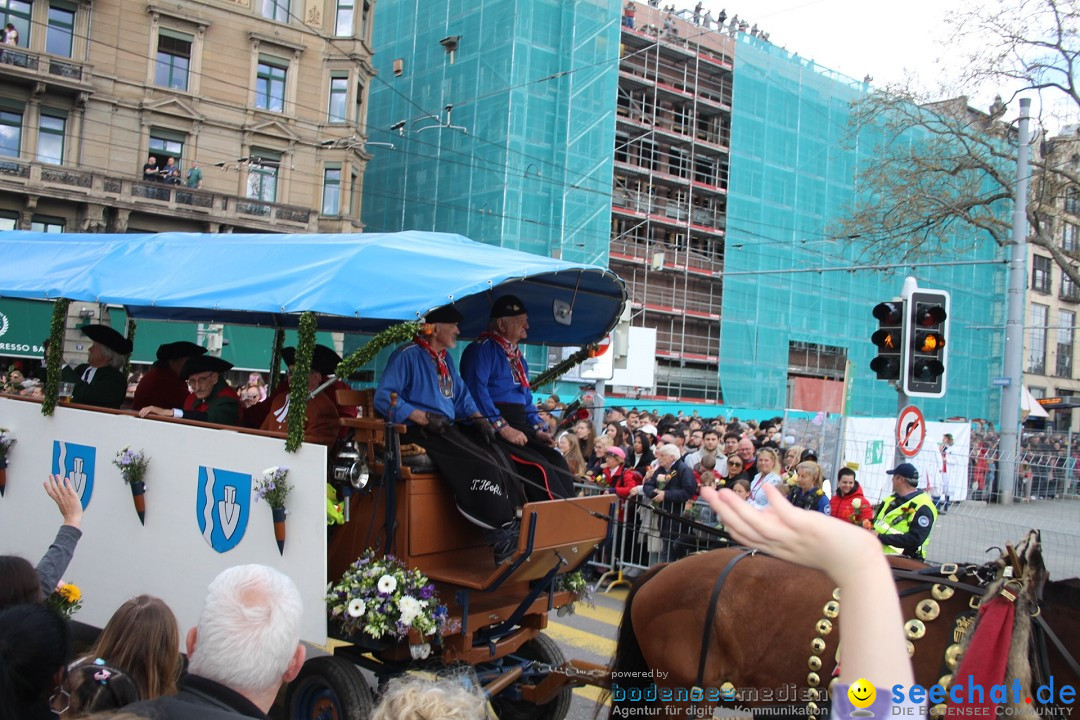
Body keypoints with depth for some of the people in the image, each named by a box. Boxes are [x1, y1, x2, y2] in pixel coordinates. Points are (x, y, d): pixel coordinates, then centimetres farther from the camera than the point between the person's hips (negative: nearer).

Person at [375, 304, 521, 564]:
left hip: (447, 430, 8)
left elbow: (462, 397, 24)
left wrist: (479, 419, 4)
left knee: (493, 455, -18)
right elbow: (384, 397, -12)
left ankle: (513, 522, -25)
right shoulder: (408, 355, -4)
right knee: (475, 459, -28)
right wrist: (425, 418, -19)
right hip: (418, 433, -8)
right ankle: (501, 535, -27)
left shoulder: (446, 361, 22)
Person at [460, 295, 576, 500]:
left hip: (519, 428, 8)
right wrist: (502, 427, -22)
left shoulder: (518, 357, 23)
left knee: (557, 460, -13)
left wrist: (538, 429, 10)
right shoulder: (483, 349, -5)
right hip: (492, 429, -8)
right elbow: (476, 391, -18)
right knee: (538, 466, -24)